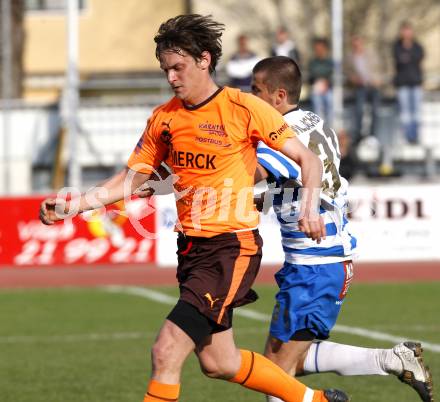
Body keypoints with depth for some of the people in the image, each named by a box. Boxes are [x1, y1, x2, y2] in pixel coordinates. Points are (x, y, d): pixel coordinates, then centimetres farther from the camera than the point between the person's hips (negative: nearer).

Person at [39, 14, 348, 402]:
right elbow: (131, 180, 13)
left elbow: (308, 159, -5)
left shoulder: (244, 108, -10)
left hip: (232, 247, -7)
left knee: (166, 351, -17)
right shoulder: (163, 119, 7)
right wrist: (73, 205, 1)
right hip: (191, 248, 7)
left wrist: (309, 205, -23)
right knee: (219, 363, 15)